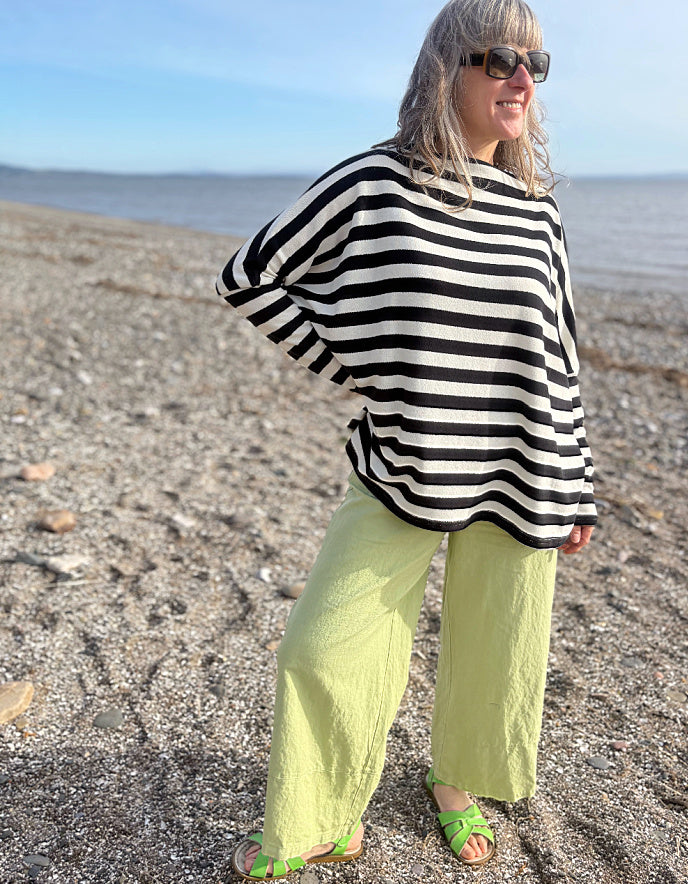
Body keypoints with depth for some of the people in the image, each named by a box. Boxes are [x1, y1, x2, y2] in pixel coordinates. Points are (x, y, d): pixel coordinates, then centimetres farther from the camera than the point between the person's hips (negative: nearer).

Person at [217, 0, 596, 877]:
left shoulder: (536, 207, 4)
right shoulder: (372, 183, -7)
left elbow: (559, 351, 10)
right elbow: (248, 277, -1)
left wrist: (575, 489, 10)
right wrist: (356, 366, -4)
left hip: (518, 476, 3)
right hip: (403, 466, -2)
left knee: (493, 651, 14)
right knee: (326, 647, -1)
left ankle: (458, 783, 45)